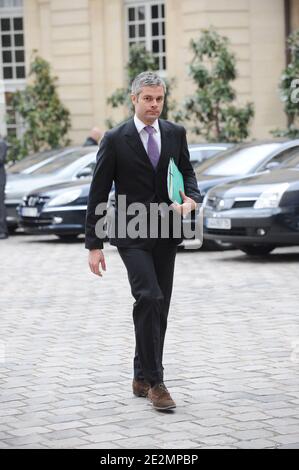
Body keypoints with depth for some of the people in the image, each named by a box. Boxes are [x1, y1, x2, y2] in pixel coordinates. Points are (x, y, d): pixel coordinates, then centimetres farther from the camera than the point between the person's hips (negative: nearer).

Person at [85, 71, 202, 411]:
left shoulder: (175, 134, 6)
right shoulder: (115, 140, -5)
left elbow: (187, 173, 14)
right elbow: (98, 194, -3)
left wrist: (191, 200, -11)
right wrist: (94, 245, -6)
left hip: (165, 233, 5)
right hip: (131, 233, -5)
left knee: (159, 306, 8)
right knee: (149, 298, -20)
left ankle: (142, 378, 21)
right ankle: (154, 381, -15)